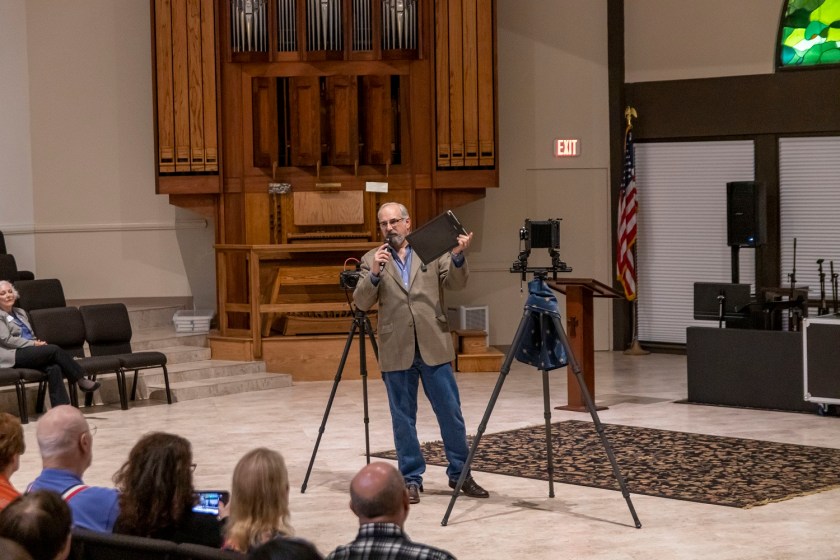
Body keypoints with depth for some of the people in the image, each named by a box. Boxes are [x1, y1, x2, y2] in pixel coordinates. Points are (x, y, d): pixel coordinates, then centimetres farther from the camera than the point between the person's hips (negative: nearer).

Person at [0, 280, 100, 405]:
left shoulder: (20, 312, 24)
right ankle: (81, 380, -17)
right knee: (54, 349, -25)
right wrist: (34, 344, -13)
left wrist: (37, 342, 1)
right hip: (13, 355, -7)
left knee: (54, 368, -26)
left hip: (29, 350, 7)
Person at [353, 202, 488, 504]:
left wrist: (458, 256, -21)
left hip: (433, 347, 0)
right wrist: (374, 273, -19)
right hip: (396, 351, 0)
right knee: (403, 418, 6)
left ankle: (459, 473, 16)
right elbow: (361, 302, -2)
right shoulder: (372, 259, 7)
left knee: (451, 414, 4)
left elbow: (456, 283, -3)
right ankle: (411, 478, 15)